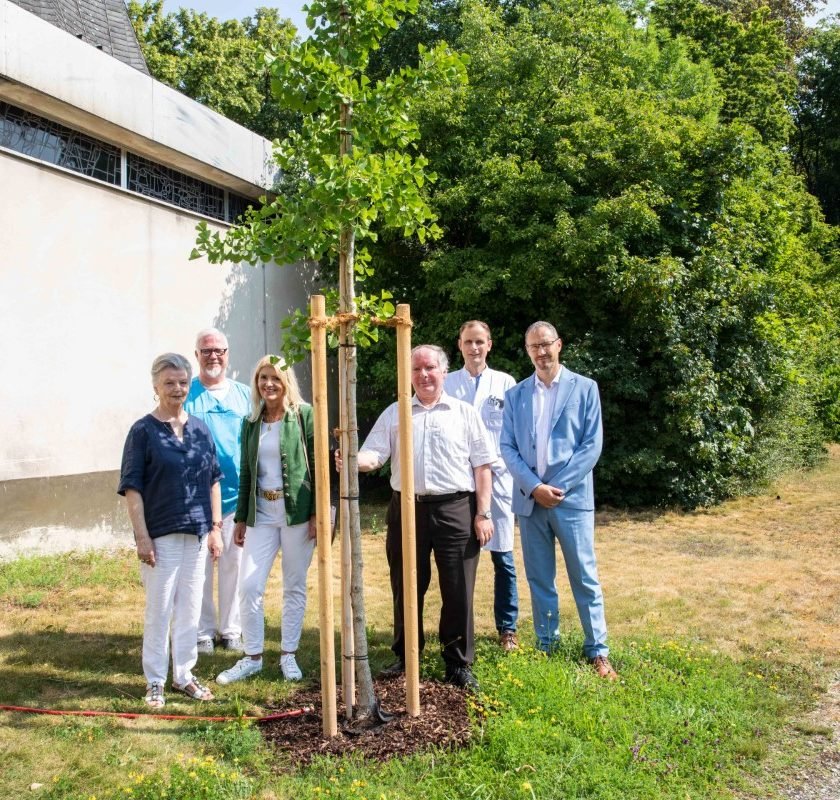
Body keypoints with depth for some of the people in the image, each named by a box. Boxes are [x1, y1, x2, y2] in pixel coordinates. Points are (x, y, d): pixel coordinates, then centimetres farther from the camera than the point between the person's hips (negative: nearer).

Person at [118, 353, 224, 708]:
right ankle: (155, 682, 17)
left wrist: (215, 526, 7)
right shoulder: (143, 431, -6)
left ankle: (184, 675, 25)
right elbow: (132, 487, -7)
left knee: (190, 608, 11)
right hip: (161, 534, -4)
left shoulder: (200, 429, 7)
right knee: (159, 609, 4)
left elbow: (214, 479, 11)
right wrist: (142, 536, -12)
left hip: (197, 533, 4)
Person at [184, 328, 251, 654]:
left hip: (237, 496, 2)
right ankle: (203, 631, 17)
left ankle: (231, 630, 21)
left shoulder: (243, 395, 9)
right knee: (199, 567, 4)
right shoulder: (185, 395, 1)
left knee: (233, 565, 8)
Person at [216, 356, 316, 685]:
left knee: (295, 587, 7)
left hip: (296, 510, -4)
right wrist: (240, 518, 11)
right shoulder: (251, 422, 10)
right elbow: (246, 473, 14)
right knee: (248, 586, -1)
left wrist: (317, 513, -11)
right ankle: (252, 656, 15)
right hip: (261, 513, 4)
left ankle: (288, 654, 22)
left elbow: (319, 466, -6)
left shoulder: (305, 415, -3)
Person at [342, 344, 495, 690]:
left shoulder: (464, 413, 7)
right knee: (406, 587, 11)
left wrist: (483, 513, -3)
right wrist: (351, 460, -23)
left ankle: (459, 664, 15)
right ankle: (405, 657, 27)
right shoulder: (393, 414, 11)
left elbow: (482, 466, 4)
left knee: (458, 590, 1)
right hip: (407, 508, 2)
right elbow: (373, 454, 0)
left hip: (455, 509, -2)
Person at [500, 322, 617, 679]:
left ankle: (597, 651, 12)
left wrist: (558, 487, -11)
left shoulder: (584, 388, 2)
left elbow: (592, 445, -3)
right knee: (539, 579, 10)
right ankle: (546, 645, 21)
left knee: (584, 577, 2)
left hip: (571, 497, -2)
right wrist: (534, 487, -10)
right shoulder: (515, 394, 9)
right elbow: (508, 448, 4)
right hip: (529, 498, 3)